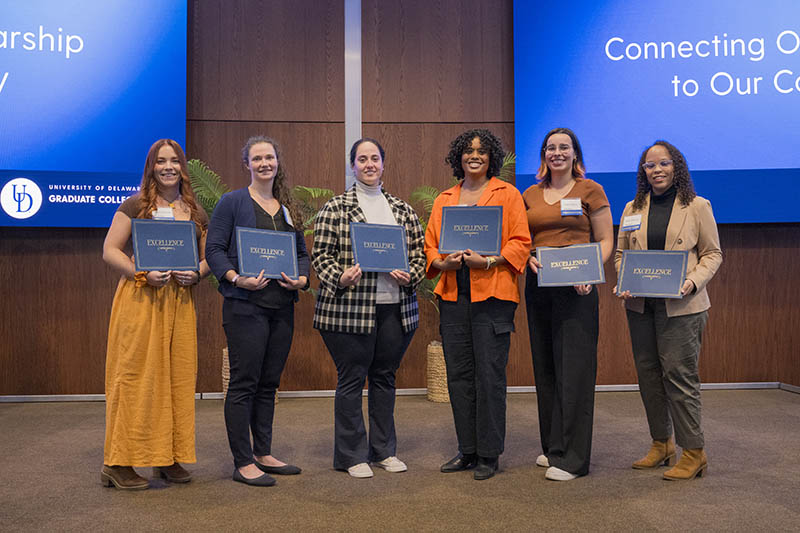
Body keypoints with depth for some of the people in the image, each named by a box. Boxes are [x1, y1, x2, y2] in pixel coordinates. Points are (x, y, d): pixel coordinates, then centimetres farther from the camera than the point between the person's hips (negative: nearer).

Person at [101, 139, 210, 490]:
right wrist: (143, 273, -16)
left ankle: (169, 457, 18)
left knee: (178, 376, 6)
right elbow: (110, 251, -1)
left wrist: (196, 274, -4)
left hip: (180, 302, 4)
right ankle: (117, 463, 4)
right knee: (135, 376, -5)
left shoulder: (196, 213, 14)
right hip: (139, 299, -4)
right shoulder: (135, 206, 2)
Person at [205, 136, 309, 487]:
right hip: (245, 305, -6)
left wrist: (302, 278, -2)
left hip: (282, 306, 6)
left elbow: (302, 252, 17)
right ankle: (243, 463, 6)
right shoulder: (232, 202, 0)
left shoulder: (288, 207, 16)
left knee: (269, 382, 12)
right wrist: (238, 279, -20)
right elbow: (214, 250, -6)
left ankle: (263, 454, 23)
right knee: (244, 382, -3)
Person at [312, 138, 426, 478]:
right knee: (351, 379, 3)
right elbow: (320, 254, -2)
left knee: (385, 377, 13)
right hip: (349, 309, -4)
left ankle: (384, 450, 26)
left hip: (396, 308, 4)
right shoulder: (335, 208, 1)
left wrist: (409, 275, -6)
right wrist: (340, 278, -19)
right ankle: (351, 455, 16)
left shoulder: (402, 210, 13)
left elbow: (419, 254, 13)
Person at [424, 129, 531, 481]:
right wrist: (444, 263, -5)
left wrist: (487, 261, -16)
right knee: (458, 375, 8)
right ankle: (467, 451, 20)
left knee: (489, 375, -3)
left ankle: (489, 455, 9)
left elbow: (520, 242, -2)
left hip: (492, 296, -4)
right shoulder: (444, 200, 17)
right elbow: (430, 244, 15)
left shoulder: (507, 194, 5)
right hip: (452, 296, 5)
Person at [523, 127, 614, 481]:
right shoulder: (530, 195, 14)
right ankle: (552, 445, 23)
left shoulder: (590, 191, 2)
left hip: (576, 288, -5)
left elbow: (605, 241, 0)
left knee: (574, 368, -5)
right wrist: (529, 259, -4)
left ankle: (572, 456, 2)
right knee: (544, 367, 10)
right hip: (538, 286, 5)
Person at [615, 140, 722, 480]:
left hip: (680, 306, -4)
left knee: (679, 375, -7)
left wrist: (693, 281, -14)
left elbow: (712, 253, 3)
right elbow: (620, 253, 14)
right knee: (648, 375, 9)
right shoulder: (632, 209, 11)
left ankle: (693, 453, 5)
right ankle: (661, 445, 23)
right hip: (640, 305, 4)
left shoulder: (697, 207, 2)